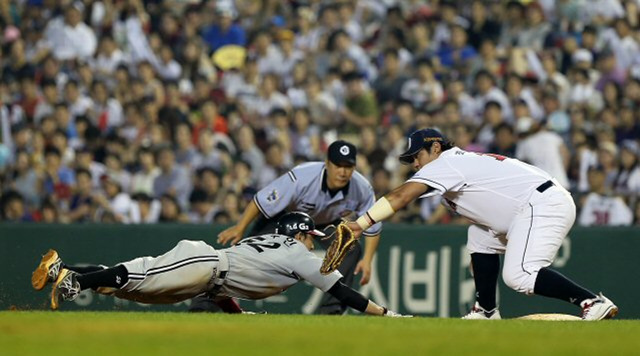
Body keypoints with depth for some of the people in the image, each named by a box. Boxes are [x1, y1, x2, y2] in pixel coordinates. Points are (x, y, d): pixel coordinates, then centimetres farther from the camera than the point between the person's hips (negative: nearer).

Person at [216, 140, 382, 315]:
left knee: (351, 249, -20)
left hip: (327, 222, 3)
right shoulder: (301, 178, -40)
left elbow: (373, 227, -13)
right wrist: (239, 228, -30)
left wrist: (367, 260, -24)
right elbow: (261, 201, -30)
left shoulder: (362, 189, -28)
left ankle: (331, 310, -11)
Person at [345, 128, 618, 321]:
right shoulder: (463, 161, 25)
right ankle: (486, 311, 21)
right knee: (481, 239, 22)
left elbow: (401, 196, -15)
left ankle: (593, 302, -27)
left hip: (544, 203, -11)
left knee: (519, 275, -23)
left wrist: (361, 224, -20)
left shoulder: (445, 164, -4)